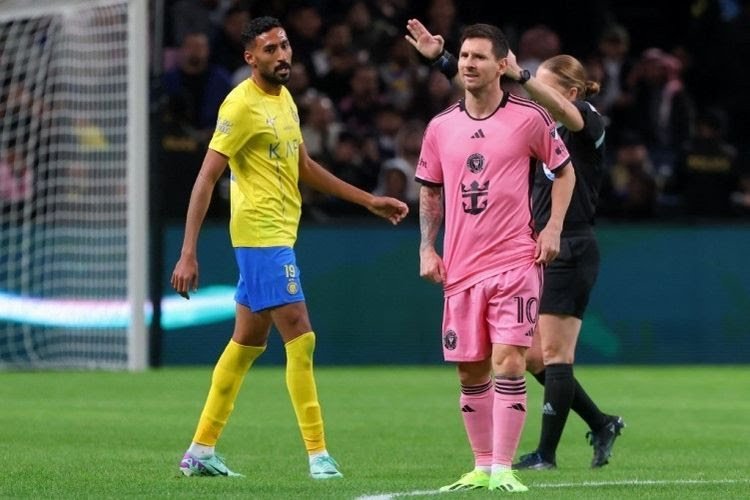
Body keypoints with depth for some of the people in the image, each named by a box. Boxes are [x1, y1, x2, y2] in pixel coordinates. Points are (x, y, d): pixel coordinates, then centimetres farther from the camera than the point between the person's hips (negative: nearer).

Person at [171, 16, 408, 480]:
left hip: (278, 234, 9)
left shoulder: (284, 99, 14)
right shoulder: (242, 105, -14)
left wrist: (369, 200, 23)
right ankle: (318, 454, -9)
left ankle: (201, 450, 18)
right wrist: (188, 253, -22)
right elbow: (206, 178, -16)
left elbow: (305, 167, 25)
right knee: (301, 337, -11)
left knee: (248, 343, 12)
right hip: (261, 233, -9)